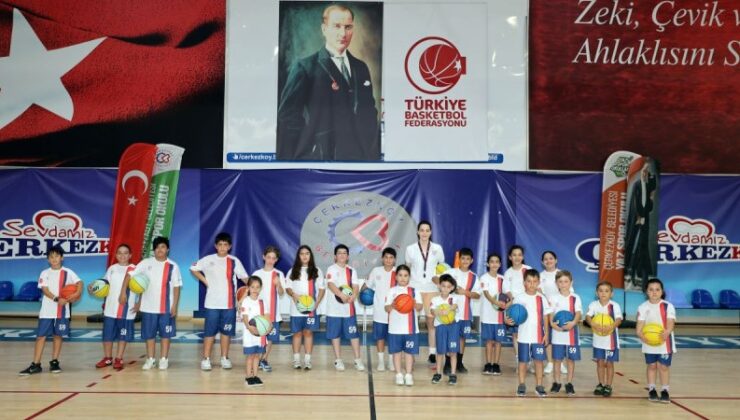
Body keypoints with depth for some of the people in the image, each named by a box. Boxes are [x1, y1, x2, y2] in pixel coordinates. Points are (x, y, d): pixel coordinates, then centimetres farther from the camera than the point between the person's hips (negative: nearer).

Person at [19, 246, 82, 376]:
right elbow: (45, 290, -7)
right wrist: (57, 299, -23)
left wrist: (77, 293, -26)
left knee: (58, 336, 6)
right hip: (47, 311, 0)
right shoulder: (45, 273, 3)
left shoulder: (68, 272, 3)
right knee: (41, 336, -1)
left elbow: (79, 282, -5)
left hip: (62, 311, 0)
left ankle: (54, 362, 16)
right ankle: (36, 365, 3)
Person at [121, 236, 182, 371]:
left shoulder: (173, 266, -3)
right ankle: (150, 359, 20)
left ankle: (164, 360, 14)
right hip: (148, 306, 1)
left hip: (166, 307, -1)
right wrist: (123, 292, -10)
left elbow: (176, 287, -2)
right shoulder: (146, 263, -1)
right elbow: (129, 275, 0)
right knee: (149, 334, 8)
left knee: (165, 334, 4)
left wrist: (175, 305, -7)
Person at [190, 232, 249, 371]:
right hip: (212, 303, -1)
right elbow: (193, 269, 13)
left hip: (229, 303, 1)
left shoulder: (234, 261, 2)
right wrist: (205, 281, 4)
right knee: (210, 331, 1)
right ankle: (206, 359, 8)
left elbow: (244, 277, 2)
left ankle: (224, 358, 19)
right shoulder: (208, 260, 2)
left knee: (226, 331, 8)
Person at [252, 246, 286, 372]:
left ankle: (264, 360, 17)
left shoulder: (279, 274, 2)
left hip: (273, 312, 0)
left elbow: (281, 293, -5)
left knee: (270, 337, 3)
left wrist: (278, 284, -24)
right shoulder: (257, 274, 4)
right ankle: (257, 360, 16)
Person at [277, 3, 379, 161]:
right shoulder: (305, 68, -3)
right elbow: (288, 115, -5)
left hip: (359, 155, 6)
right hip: (320, 156, -5)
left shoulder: (361, 68, 15)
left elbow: (369, 114, 17)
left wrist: (373, 153, 9)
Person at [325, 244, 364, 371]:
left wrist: (352, 296, -21)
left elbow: (355, 287, 1)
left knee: (354, 333, 2)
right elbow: (330, 284, -16)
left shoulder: (352, 270, 11)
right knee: (335, 334, 4)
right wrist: (342, 295, -31)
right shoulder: (331, 269, -1)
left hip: (349, 307, 3)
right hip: (334, 307, -2)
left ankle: (357, 360, 9)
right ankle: (338, 360, 15)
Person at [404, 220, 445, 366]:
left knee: (432, 322, 1)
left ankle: (433, 354, 6)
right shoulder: (410, 249, 2)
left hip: (432, 289, 0)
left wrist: (439, 277, -4)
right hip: (414, 288, 0)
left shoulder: (437, 248, 3)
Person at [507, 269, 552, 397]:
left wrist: (546, 334, 1)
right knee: (523, 361, 6)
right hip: (524, 336, -1)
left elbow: (545, 317, 6)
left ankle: (539, 385, 14)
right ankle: (521, 385, 17)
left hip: (539, 336, 1)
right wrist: (509, 320, -23)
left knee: (539, 360, 4)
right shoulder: (519, 298, -2)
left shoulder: (541, 298, 2)